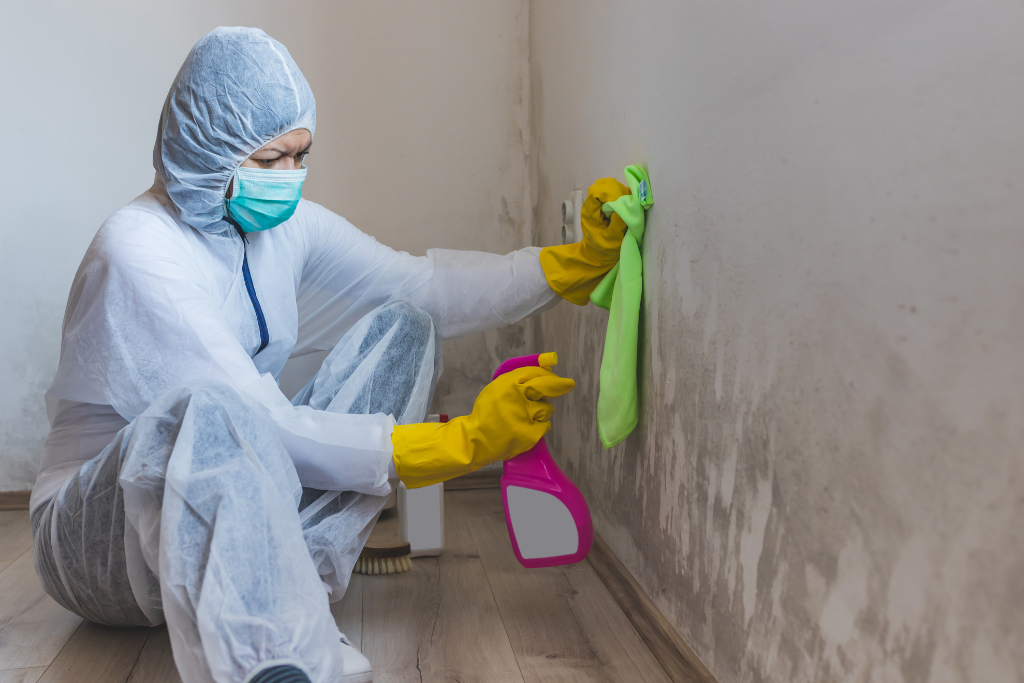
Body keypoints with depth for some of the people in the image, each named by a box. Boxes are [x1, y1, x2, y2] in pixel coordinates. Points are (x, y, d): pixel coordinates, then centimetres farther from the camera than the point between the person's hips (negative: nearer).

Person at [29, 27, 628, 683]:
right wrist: (461, 443, -34)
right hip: (98, 527, -7)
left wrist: (580, 261, -10)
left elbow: (429, 288, 1)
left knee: (403, 328, -6)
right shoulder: (140, 248, -22)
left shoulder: (288, 226, 2)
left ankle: (293, 576, -21)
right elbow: (257, 422, -30)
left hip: (239, 496, 7)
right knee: (207, 407, -41)